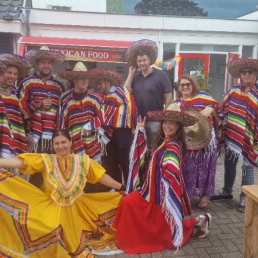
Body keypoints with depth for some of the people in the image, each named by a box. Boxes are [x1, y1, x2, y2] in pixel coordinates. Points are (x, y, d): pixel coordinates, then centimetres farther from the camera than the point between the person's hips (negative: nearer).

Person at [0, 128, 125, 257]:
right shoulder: (46, 160, -5)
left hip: (75, 210, 2)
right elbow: (19, 161, -16)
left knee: (74, 244, 8)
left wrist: (122, 187, 4)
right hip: (51, 209, -1)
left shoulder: (83, 160, 0)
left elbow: (102, 177, 4)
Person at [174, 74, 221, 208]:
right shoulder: (176, 102, 10)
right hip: (185, 140, 2)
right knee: (187, 167, 7)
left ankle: (204, 195, 17)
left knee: (204, 167, 4)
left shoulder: (202, 96, 1)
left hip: (205, 138, -2)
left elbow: (217, 107, 2)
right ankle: (184, 193, 21)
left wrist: (210, 109, -18)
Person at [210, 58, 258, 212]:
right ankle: (227, 192, 36)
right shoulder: (234, 90, 6)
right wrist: (221, 133, 4)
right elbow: (224, 111, 9)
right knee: (229, 164, 17)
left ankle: (245, 198, 22)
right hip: (231, 135, 5)